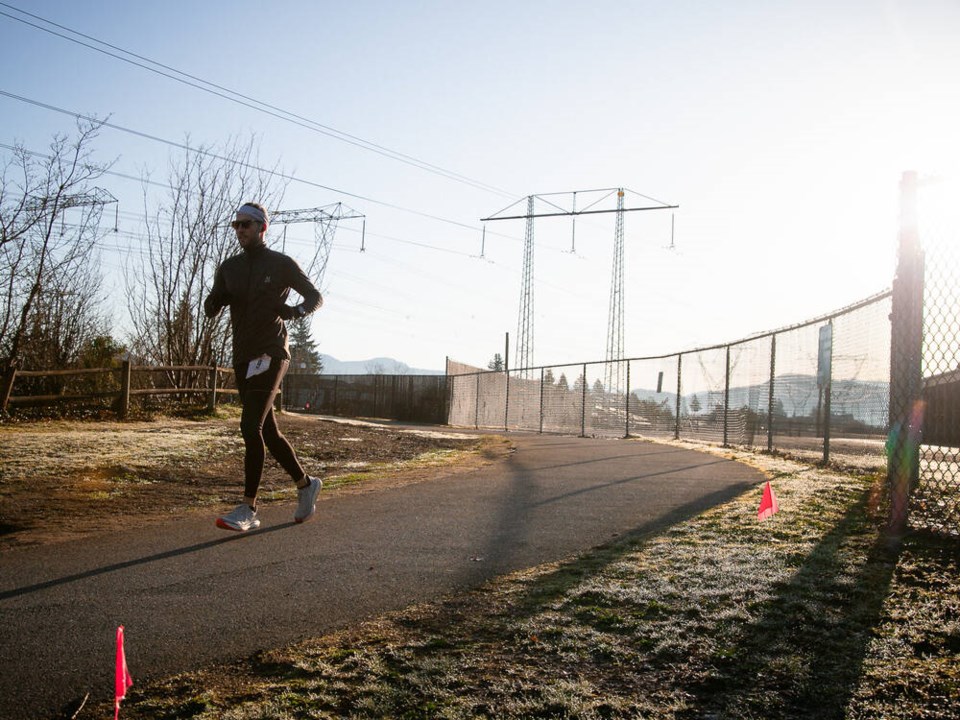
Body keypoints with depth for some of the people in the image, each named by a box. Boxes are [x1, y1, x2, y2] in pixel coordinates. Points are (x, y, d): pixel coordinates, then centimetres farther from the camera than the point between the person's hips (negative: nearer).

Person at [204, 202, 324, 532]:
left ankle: (248, 509, -17)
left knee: (250, 426, -18)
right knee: (268, 431, 10)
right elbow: (210, 310, 10)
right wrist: (214, 299, -14)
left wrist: (295, 311, -13)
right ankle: (305, 484, 29)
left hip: (270, 353, -6)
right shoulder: (229, 268, 12)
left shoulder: (282, 264, 0)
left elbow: (315, 297, 8)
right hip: (242, 357, 6)